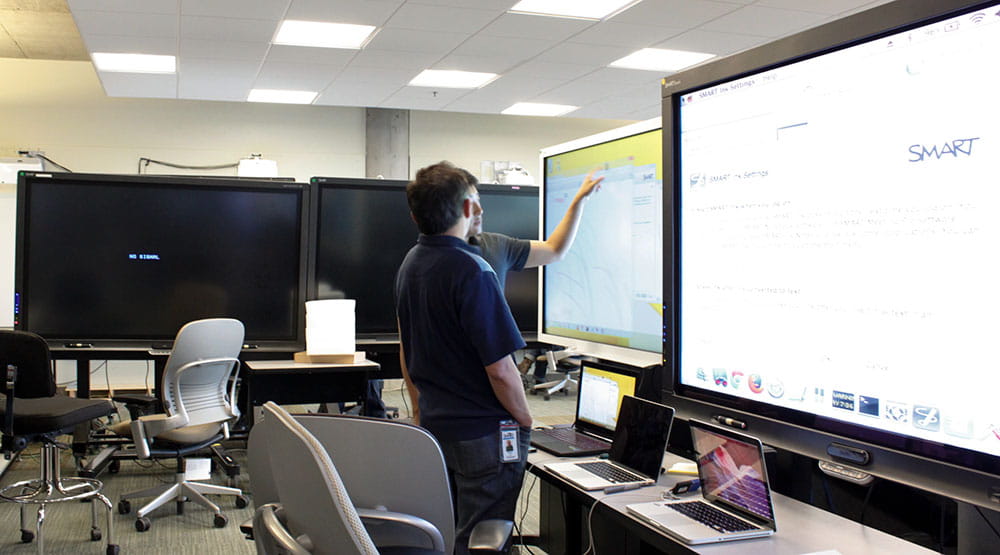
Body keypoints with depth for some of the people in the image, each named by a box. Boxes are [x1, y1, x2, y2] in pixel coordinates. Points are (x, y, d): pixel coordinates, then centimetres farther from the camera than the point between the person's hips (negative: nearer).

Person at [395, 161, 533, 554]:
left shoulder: (409, 264, 7)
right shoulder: (471, 272, -22)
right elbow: (500, 369, -22)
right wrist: (524, 420, -6)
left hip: (434, 427, 8)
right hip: (484, 433, -8)